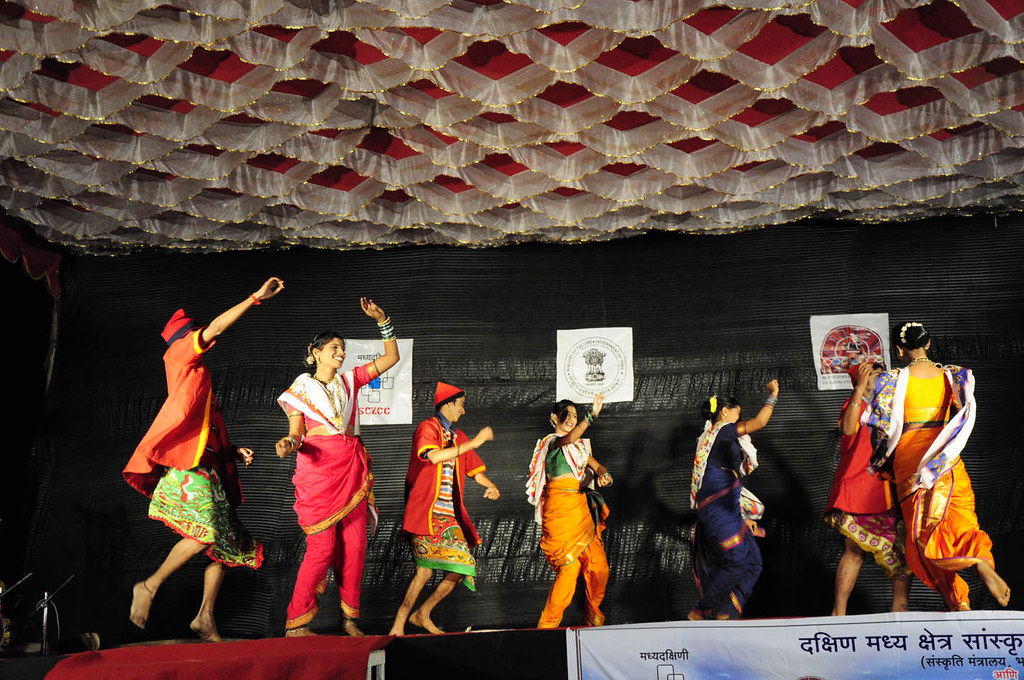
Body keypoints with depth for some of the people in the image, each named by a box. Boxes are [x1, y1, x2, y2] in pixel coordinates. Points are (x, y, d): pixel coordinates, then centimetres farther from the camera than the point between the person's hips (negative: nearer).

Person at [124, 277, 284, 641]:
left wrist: (233, 450, 15)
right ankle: (150, 586, -6)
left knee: (227, 541, 5)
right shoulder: (180, 355, 5)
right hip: (187, 464, -9)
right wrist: (255, 298, -8)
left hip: (208, 467, 9)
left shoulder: (199, 378, 28)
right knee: (206, 532, -25)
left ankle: (205, 618, 9)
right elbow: (217, 327, -8)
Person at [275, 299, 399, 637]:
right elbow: (296, 433, 3)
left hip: (351, 470, 4)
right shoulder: (301, 389, 7)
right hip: (318, 470, -4)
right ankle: (295, 623, 1)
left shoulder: (350, 380, 15)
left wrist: (382, 320, 6)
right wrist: (289, 443, -20)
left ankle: (349, 618, 11)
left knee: (354, 546, 0)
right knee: (323, 547, -9)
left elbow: (392, 358, 15)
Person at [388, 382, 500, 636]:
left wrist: (491, 486, 3)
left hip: (450, 515, 7)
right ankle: (399, 624, -5)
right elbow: (434, 456, -22)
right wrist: (474, 443, -20)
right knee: (426, 568, -17)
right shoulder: (427, 428, -2)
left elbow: (474, 470, 25)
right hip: (426, 512, -7)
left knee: (463, 568, 0)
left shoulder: (458, 436, 21)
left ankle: (422, 614, 16)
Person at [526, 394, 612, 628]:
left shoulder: (579, 445, 22)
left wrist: (604, 474, -11)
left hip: (581, 508, 7)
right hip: (560, 508, -7)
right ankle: (548, 623, 1)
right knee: (570, 567, -11)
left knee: (598, 565, 4)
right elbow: (568, 439, -26)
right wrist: (592, 415, -40)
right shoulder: (552, 442, -3)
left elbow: (596, 465, 14)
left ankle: (593, 614, 24)